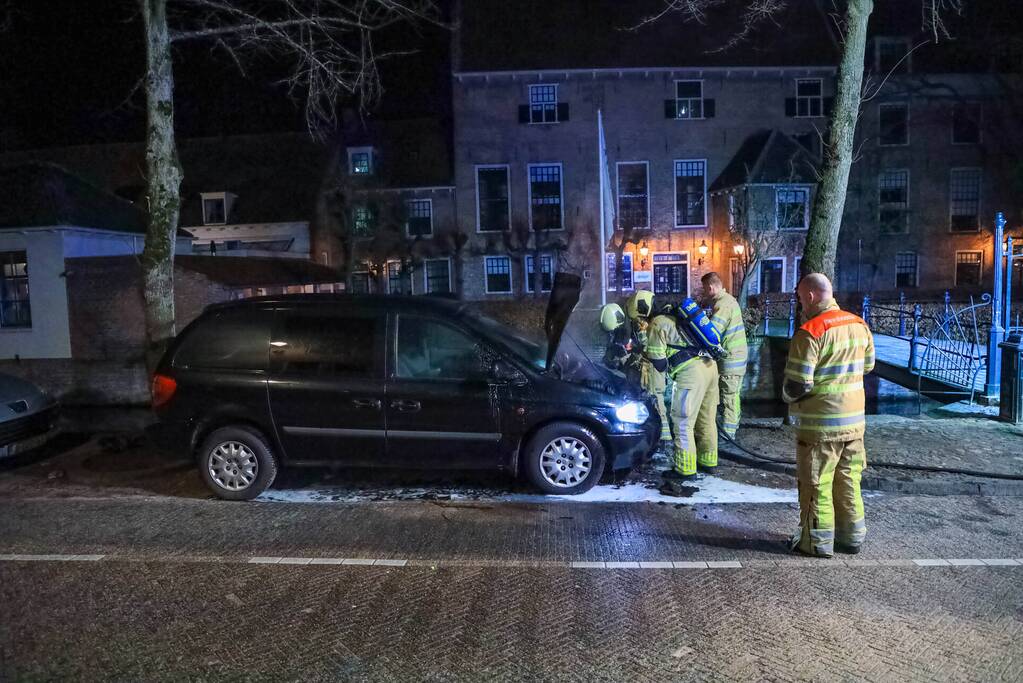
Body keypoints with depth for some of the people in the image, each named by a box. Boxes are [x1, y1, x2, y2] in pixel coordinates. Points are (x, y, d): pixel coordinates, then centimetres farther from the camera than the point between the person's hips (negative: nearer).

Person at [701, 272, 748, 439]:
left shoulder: (722, 304, -21)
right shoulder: (729, 299, 13)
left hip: (730, 359, -10)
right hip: (738, 356, 10)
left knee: (728, 398, -4)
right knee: (733, 395, 18)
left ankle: (726, 435, 1)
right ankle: (733, 427, 29)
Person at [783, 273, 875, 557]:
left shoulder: (810, 333, -20)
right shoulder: (859, 325, 4)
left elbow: (797, 385, -21)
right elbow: (867, 365, 16)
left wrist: (787, 396, -1)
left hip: (820, 424, -7)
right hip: (854, 420, 7)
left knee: (816, 485, 6)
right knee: (848, 481, 18)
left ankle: (817, 542, 15)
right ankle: (852, 536, 28)